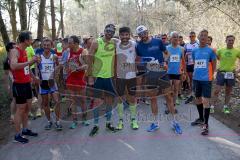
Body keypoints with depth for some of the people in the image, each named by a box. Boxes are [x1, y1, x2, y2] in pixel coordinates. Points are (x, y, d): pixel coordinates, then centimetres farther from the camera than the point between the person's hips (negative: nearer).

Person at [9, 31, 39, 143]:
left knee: (28, 107, 16)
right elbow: (13, 66, -35)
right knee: (20, 109, -1)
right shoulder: (14, 51, -17)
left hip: (27, 84, 9)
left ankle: (25, 130, 30)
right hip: (19, 85, -9)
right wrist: (29, 62, -31)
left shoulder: (24, 51, 10)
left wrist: (33, 62, 10)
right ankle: (17, 135, 11)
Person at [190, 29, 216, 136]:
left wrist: (210, 75, 4)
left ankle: (206, 124, 2)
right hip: (196, 78, 5)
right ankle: (201, 118, 34)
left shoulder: (210, 50, -5)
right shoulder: (194, 51, 7)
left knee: (206, 101, -7)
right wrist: (196, 73, 13)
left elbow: (213, 65, 3)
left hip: (206, 79, -5)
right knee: (198, 99, 15)